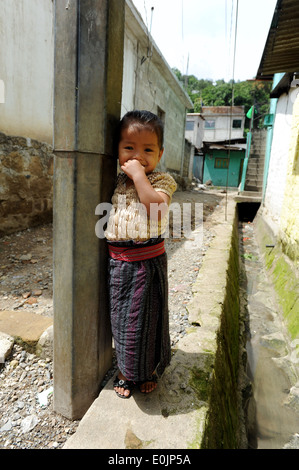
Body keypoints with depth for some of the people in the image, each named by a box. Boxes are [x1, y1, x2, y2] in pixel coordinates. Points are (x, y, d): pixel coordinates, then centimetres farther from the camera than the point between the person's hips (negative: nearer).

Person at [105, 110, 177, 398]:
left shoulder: (160, 180, -4)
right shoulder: (115, 182, 8)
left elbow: (156, 207, -25)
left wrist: (138, 174, -21)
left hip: (147, 261, -4)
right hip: (117, 261, 5)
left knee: (146, 317, 10)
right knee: (121, 317, 16)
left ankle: (149, 369, 38)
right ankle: (126, 370, 40)